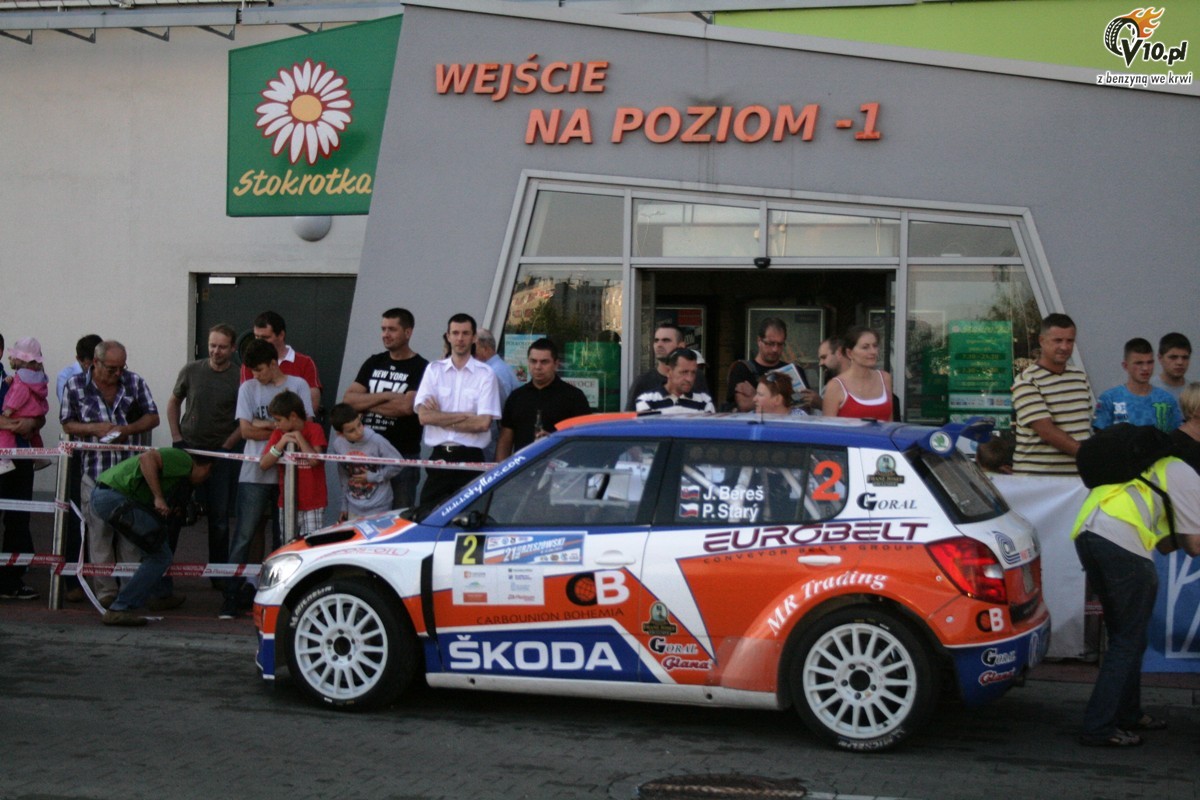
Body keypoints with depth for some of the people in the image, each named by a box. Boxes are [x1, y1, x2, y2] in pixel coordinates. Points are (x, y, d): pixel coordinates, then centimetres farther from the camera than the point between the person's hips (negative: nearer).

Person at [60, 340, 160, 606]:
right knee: (99, 532, 0)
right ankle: (105, 591, 4)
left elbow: (152, 417, 8)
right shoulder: (75, 386, 2)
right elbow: (67, 424, 7)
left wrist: (127, 429, -10)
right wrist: (96, 428, -11)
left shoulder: (134, 382, 5)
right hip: (95, 471, -1)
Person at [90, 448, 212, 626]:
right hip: (114, 496, -11)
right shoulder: (183, 460, -2)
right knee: (160, 556, -5)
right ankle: (120, 609, -8)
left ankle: (161, 595, 42)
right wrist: (158, 497, -18)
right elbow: (147, 458, -19)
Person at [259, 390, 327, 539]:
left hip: (313, 504, -4)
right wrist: (281, 443, -13)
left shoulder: (314, 430, -5)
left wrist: (298, 437, -13)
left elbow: (314, 460, -18)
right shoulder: (278, 434, 7)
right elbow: (263, 465, -1)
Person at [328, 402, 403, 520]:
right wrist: (344, 506, 14)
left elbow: (397, 464, -8)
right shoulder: (337, 445, -5)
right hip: (354, 509, 4)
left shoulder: (376, 441, -18)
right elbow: (344, 478, 8)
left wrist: (373, 477, -13)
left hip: (378, 510, -4)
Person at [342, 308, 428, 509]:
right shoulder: (373, 363, 14)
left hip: (403, 456, -5)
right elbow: (348, 399, 3)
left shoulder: (420, 368, -3)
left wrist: (366, 404, -6)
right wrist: (385, 396, -11)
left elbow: (406, 406, -18)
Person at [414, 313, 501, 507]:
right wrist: (465, 416, -7)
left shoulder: (485, 374, 1)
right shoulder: (434, 370, 7)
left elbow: (483, 423, -9)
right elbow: (424, 416, -4)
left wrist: (441, 419, -5)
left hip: (470, 459, -2)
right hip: (439, 456, 2)